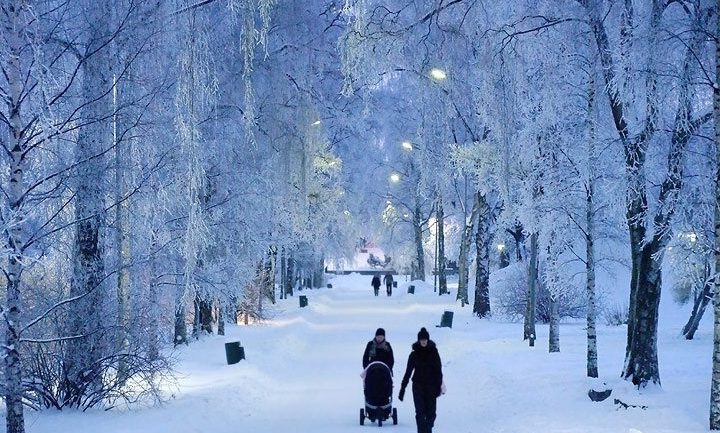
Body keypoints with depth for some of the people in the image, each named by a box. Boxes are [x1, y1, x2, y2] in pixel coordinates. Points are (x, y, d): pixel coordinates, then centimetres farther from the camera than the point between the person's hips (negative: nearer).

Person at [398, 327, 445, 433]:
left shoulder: (433, 352, 1)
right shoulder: (414, 354, 1)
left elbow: (438, 370, 2)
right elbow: (408, 372, 4)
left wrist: (439, 386, -5)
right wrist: (402, 388, 1)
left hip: (431, 386, 0)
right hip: (418, 386, 0)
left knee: (431, 412, 2)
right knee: (420, 412, -7)